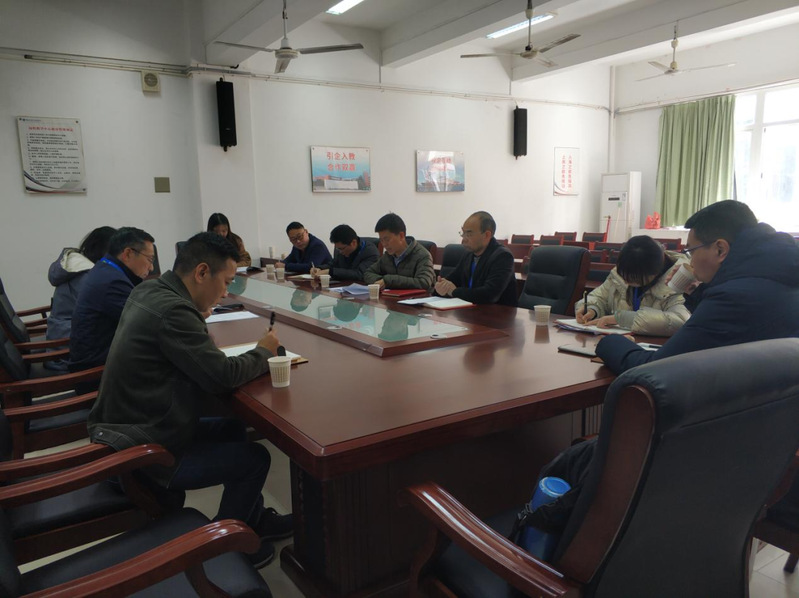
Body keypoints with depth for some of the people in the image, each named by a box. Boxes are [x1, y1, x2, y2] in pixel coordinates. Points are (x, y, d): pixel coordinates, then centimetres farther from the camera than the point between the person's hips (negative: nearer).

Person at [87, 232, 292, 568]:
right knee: (255, 457, 2)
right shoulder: (173, 311, -27)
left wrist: (199, 318, 0)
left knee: (233, 430, 19)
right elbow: (223, 376, -26)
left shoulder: (148, 290, 2)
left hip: (120, 430, 9)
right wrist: (264, 352, -8)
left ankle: (254, 519, 32)